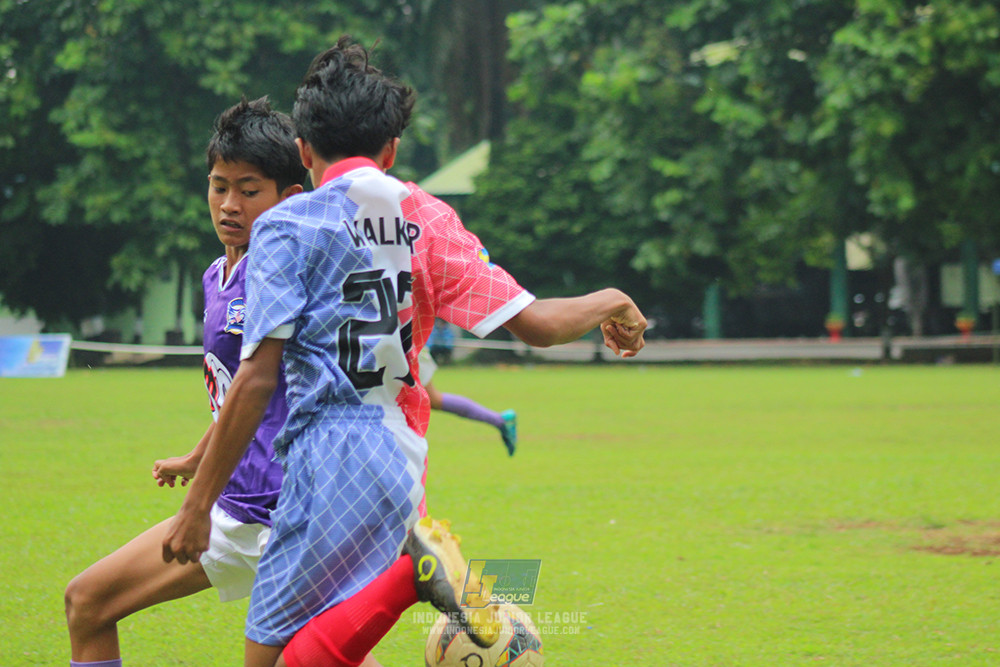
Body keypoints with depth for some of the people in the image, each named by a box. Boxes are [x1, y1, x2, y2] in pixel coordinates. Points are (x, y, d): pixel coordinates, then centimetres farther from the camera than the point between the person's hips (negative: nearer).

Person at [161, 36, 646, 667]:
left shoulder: (288, 225, -1)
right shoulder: (426, 217, 11)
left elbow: (257, 380, -8)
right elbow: (531, 322, 7)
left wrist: (197, 505, -5)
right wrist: (609, 302, 28)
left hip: (330, 461, -5)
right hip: (403, 462, 5)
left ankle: (412, 569, -26)